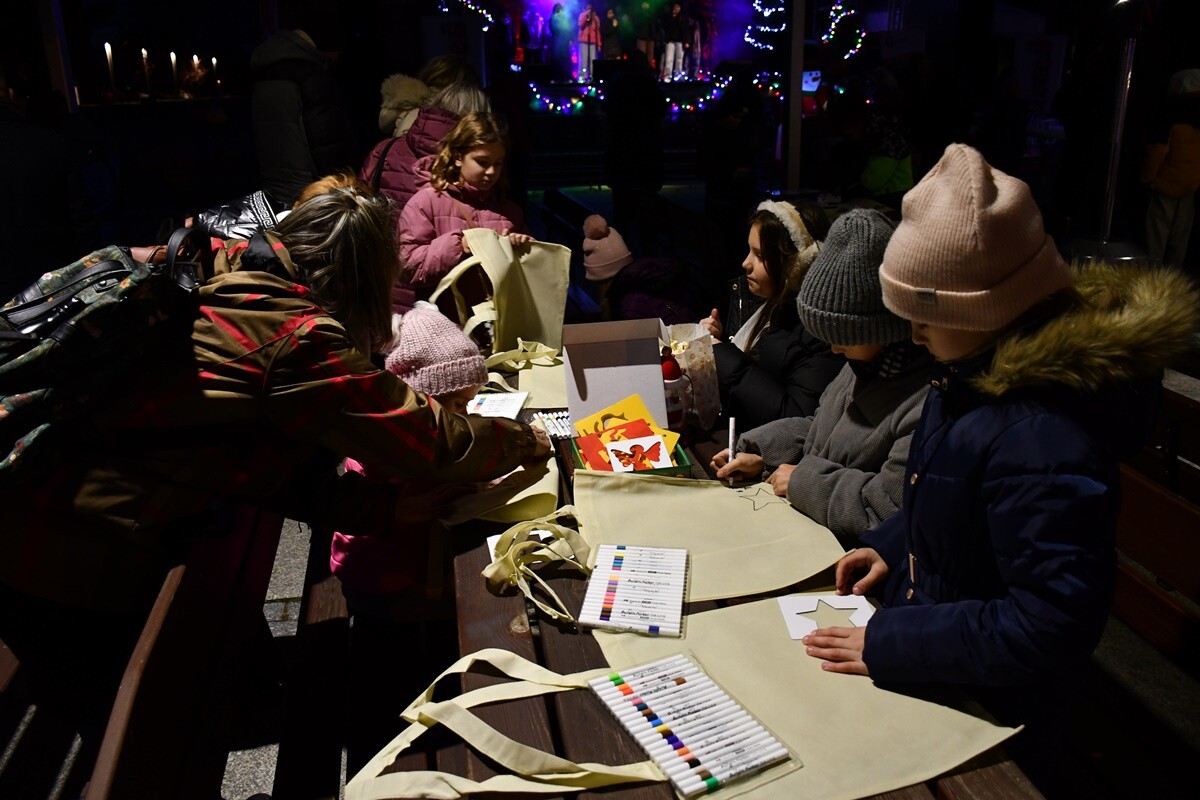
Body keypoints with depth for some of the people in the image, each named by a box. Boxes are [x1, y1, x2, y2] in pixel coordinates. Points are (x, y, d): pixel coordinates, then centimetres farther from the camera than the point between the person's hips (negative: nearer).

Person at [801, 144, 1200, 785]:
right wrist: (890, 547, 1)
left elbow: (1053, 623, -31)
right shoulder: (978, 375, -4)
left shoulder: (1041, 440, -34)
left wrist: (888, 642, -26)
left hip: (982, 712, -8)